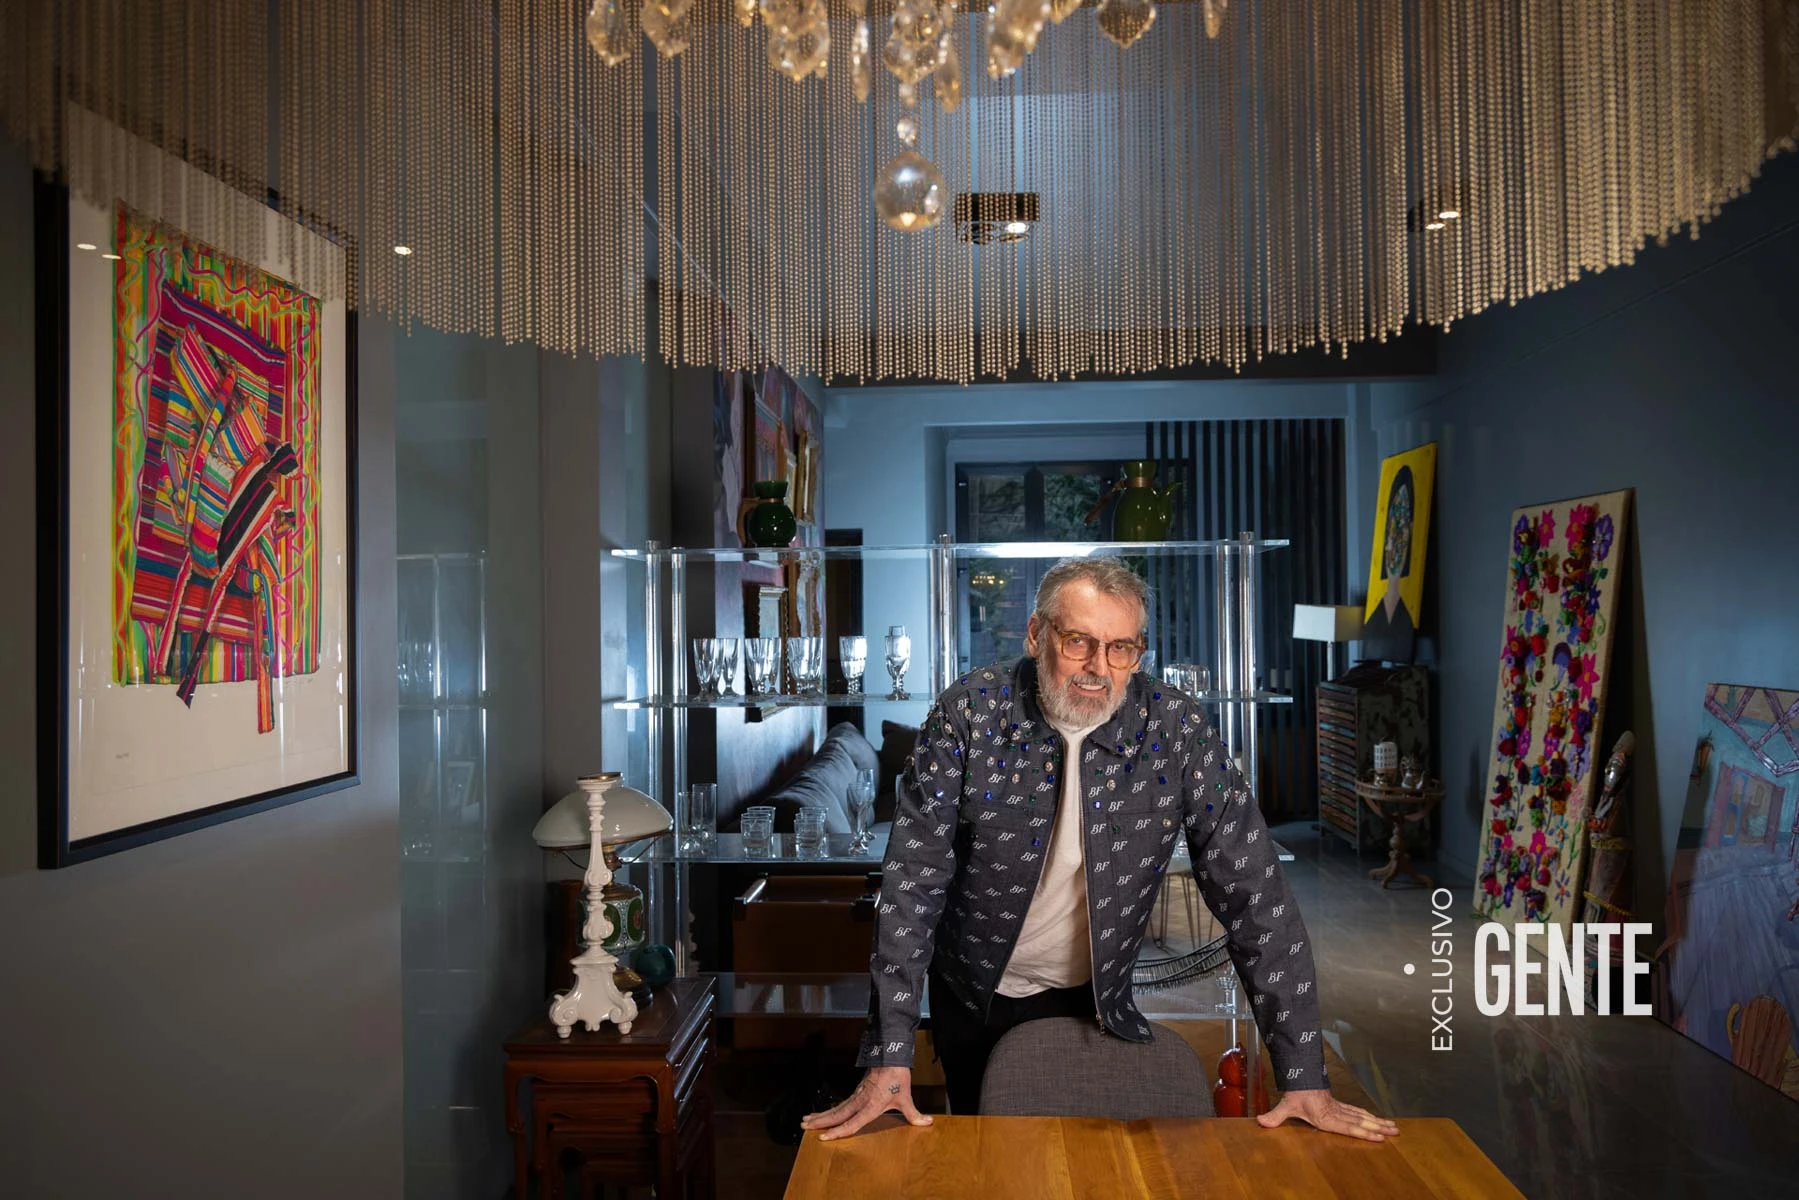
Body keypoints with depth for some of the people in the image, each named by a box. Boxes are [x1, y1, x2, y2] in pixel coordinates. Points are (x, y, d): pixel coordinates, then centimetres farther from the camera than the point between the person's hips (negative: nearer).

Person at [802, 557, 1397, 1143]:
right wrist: (889, 1061, -28)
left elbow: (1253, 894, -17)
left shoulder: (1176, 729, -19)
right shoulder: (968, 714, -21)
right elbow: (913, 881, -23)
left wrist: (1305, 1079, -20)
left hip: (1095, 998, 0)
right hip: (973, 995, 0)